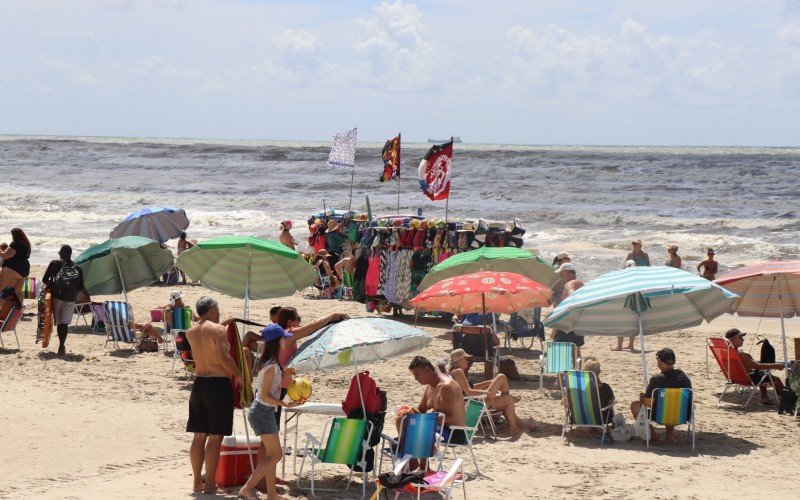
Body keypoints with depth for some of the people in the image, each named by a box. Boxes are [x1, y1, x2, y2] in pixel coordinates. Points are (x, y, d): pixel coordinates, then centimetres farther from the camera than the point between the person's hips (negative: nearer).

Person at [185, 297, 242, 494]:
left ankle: (197, 482, 18)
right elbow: (224, 357, -21)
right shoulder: (218, 330, -11)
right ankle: (210, 484, 0)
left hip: (198, 384, 7)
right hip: (218, 384, -6)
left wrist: (222, 323, 35)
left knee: (199, 436, 12)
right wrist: (238, 376, -9)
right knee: (215, 438, -2)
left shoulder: (190, 332, 10)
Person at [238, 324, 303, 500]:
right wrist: (286, 405, -23)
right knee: (276, 454, -9)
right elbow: (265, 395, -22)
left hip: (264, 411, 10)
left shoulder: (267, 363, 9)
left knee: (271, 454, 13)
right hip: (263, 411, -10)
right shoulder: (271, 366, -20)